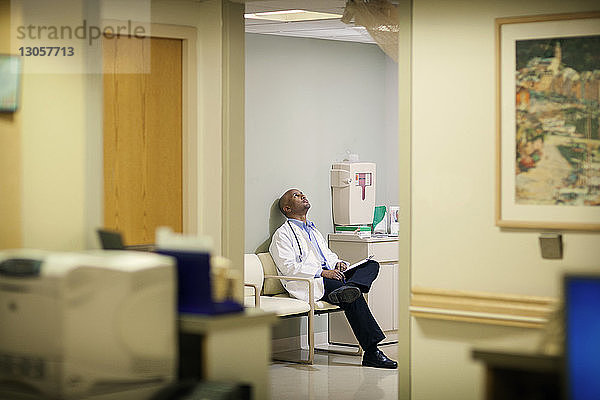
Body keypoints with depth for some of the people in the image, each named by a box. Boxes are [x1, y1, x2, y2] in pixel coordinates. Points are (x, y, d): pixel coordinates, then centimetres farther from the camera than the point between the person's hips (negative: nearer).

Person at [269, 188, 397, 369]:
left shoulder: (314, 231, 33)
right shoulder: (282, 234, 6)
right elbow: (288, 267, -9)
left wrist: (338, 263, 5)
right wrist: (322, 273, -18)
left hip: (331, 275, 8)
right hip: (308, 284, -8)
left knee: (372, 265, -12)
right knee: (353, 299, -31)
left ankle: (347, 288, -44)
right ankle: (371, 353, -35)